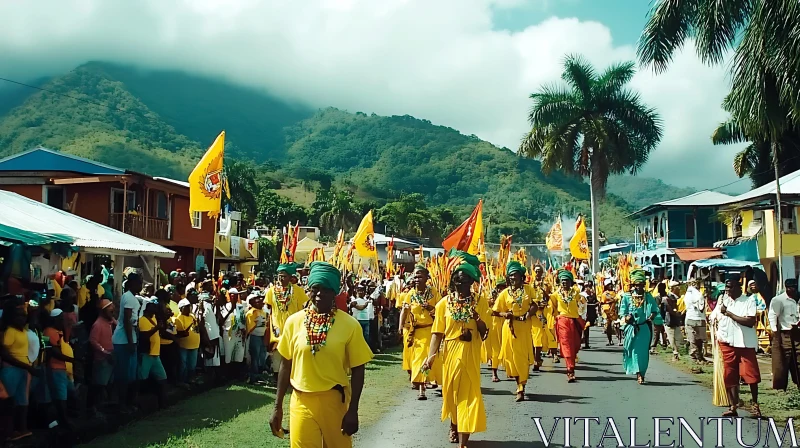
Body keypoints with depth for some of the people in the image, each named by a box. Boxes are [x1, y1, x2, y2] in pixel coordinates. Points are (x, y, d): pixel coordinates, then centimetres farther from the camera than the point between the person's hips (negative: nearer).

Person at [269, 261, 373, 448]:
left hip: (335, 401, 0)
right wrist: (278, 407, 7)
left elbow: (357, 370, -3)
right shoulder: (294, 321, -2)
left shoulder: (349, 325, -7)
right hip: (301, 402, 1)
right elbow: (285, 365, 7)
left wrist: (353, 411, -7)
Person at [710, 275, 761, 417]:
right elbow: (713, 317, 19)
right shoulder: (722, 299, 8)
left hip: (745, 344, -4)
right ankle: (733, 406, 11)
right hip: (727, 343, 4)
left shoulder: (749, 300, -5)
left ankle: (755, 404, 15)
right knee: (729, 376, 4)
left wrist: (729, 313, -15)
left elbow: (751, 322, -17)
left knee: (751, 375, -3)